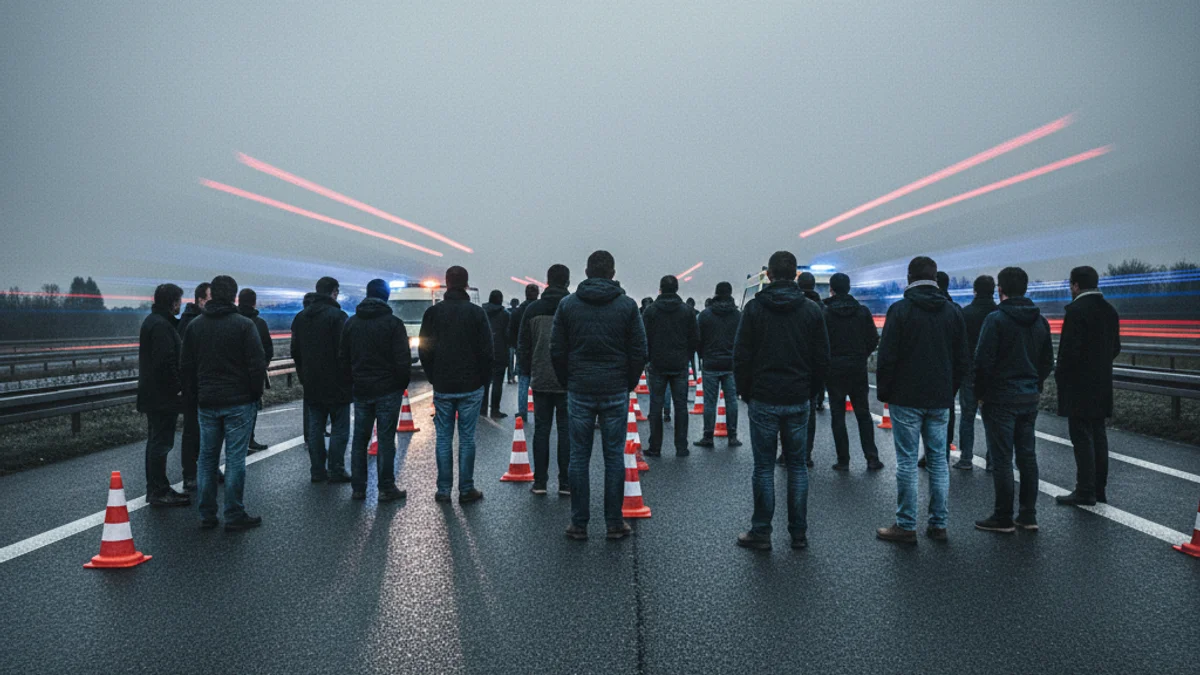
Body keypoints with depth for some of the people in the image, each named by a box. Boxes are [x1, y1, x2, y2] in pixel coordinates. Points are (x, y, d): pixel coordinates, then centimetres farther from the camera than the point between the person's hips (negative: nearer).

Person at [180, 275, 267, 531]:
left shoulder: (195, 325, 6)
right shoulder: (244, 324, -9)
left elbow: (186, 366, 10)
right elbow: (257, 363, -11)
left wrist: (194, 395, 18)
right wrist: (256, 394, 1)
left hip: (207, 403, 4)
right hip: (238, 403, -4)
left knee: (207, 458, 12)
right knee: (235, 459, -1)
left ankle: (207, 515, 15)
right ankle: (234, 515, 2)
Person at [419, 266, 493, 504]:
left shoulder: (433, 313, 0)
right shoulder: (476, 312, -6)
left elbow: (424, 350, 3)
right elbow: (487, 351, -6)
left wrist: (433, 378, 13)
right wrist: (483, 379, 6)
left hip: (442, 387, 1)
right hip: (471, 387, -1)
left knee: (444, 438, 7)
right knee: (467, 438, 3)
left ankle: (444, 490, 9)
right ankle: (466, 490, 6)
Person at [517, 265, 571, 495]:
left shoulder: (532, 309, 2)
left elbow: (523, 345, 6)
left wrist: (527, 372, 15)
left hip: (540, 381, 2)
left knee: (541, 429, 7)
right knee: (566, 430, 4)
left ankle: (539, 482, 9)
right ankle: (565, 483, 5)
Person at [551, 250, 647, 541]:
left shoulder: (567, 304, 1)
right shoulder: (627, 305, -1)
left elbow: (557, 350, 2)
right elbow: (639, 352, -2)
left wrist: (568, 383, 12)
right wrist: (629, 385, 10)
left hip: (579, 392, 1)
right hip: (615, 393, 0)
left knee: (579, 457, 6)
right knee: (614, 457, 6)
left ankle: (579, 524, 10)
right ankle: (615, 523, 11)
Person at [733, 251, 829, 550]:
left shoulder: (755, 307, -5)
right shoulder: (811, 310, 2)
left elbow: (741, 356, -5)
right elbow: (822, 359, 3)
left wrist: (746, 392, 7)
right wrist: (810, 391, 14)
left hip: (763, 401, -2)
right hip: (799, 402, 2)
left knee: (764, 467, 4)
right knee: (797, 465, 10)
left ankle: (761, 532, 9)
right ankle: (798, 533, 14)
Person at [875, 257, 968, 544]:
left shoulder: (900, 310, -8)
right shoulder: (952, 312, 8)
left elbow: (887, 357, -10)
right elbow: (961, 360, 12)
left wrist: (883, 392, 1)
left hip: (906, 399, -5)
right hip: (940, 400, 5)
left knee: (907, 461, -1)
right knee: (938, 459, 10)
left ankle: (906, 526, 3)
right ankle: (938, 524, 14)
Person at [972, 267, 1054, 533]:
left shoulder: (996, 319, -14)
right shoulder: (1040, 320, 8)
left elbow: (983, 361, -16)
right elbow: (1048, 361, 13)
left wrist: (980, 392, -4)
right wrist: (1036, 386, 18)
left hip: (1001, 398, -7)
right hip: (1030, 398, 7)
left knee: (1002, 459, -2)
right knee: (1027, 456, 12)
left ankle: (1003, 518, 4)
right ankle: (1028, 516, 17)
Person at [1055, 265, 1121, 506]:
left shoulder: (1076, 310, -15)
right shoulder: (1109, 310, 11)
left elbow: (1070, 349, -20)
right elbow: (1115, 348, 14)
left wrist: (1060, 375, -7)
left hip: (1078, 386, -8)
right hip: (1102, 385, 8)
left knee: (1082, 437, -5)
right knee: (1098, 436, 13)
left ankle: (1085, 491, -2)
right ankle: (1099, 489, 19)